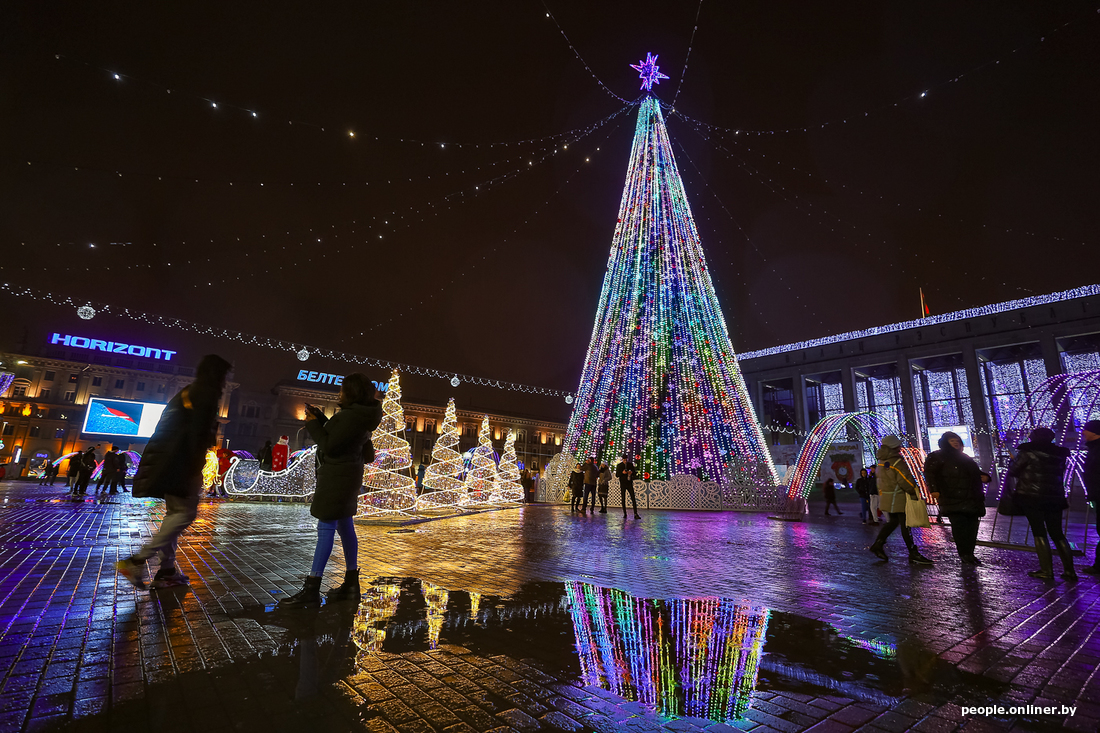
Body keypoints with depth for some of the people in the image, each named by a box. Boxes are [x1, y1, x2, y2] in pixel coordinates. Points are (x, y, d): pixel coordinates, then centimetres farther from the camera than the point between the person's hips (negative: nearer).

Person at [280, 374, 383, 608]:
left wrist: (312, 424, -8)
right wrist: (319, 417, 9)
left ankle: (311, 591, 2)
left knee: (326, 529, -5)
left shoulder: (350, 416, -21)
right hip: (348, 472, 10)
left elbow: (329, 446, -19)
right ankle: (351, 584, 22)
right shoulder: (361, 414, 9)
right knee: (345, 525, 14)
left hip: (337, 475, -10)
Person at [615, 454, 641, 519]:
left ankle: (636, 514, -8)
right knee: (623, 499, 3)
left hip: (629, 484, 0)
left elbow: (634, 473, 10)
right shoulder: (619, 465, 1)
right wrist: (622, 473, -18)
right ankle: (624, 514, 11)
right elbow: (616, 475, 0)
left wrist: (631, 472, -13)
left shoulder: (631, 464, 4)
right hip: (622, 484, 0)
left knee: (633, 498, -7)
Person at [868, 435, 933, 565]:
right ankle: (914, 555, 2)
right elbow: (905, 480, -19)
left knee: (893, 521, 19)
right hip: (897, 498, -9)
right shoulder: (897, 461, -16)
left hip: (886, 496, 9)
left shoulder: (882, 462, 11)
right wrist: (914, 492, -6)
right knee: (906, 525, -3)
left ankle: (878, 544, 18)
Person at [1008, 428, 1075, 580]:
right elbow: (1061, 473, 18)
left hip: (1032, 497, -5)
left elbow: (1012, 472, -4)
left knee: (1039, 533, 0)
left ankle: (1046, 571, 0)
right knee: (1057, 534, 13)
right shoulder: (1059, 454, 8)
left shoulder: (1028, 453, -8)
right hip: (1055, 498, 5)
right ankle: (1069, 571, 13)